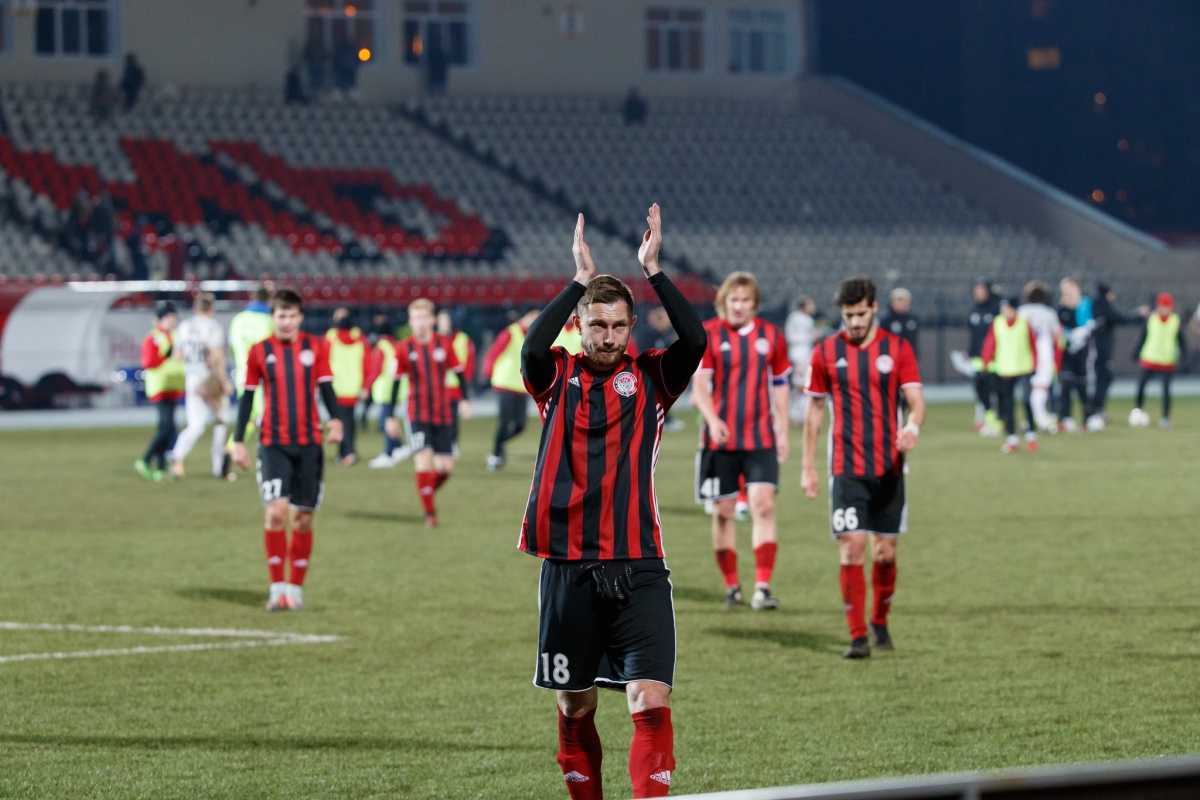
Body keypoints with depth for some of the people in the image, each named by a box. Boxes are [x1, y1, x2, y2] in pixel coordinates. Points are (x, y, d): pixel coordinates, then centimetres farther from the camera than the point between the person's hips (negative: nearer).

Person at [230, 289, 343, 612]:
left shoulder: (315, 347, 5)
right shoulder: (260, 352, 3)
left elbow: (325, 387, 5)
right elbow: (247, 397, 7)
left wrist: (335, 419, -14)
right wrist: (239, 441, 4)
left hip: (309, 444, 1)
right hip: (273, 444, -1)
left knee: (303, 518, 4)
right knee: (276, 512, -14)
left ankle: (296, 588, 15)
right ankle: (277, 588, -6)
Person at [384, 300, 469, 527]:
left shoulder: (444, 344, -2)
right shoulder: (404, 348, -4)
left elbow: (458, 372, 4)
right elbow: (395, 382, 2)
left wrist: (464, 401, -10)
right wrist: (391, 417, 2)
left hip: (443, 414, 2)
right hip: (418, 415, -2)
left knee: (445, 467, 2)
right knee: (423, 461, -14)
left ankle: (429, 491, 33)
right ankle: (429, 513, -4)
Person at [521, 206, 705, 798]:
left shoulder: (649, 378, 7)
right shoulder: (557, 378, 6)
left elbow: (694, 342, -11)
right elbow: (533, 347, -16)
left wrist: (653, 271, -10)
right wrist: (580, 279, -15)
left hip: (637, 568, 0)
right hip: (568, 567, 1)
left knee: (651, 701, -12)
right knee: (574, 710, 9)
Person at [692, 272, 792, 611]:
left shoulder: (770, 336, 6)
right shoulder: (708, 335, -2)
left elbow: (780, 385, 14)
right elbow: (699, 385, -7)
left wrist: (782, 431, 12)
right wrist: (712, 419, -24)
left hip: (761, 439, 1)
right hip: (720, 439, -1)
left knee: (763, 506, -13)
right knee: (723, 512, 4)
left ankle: (762, 587, -16)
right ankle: (732, 587, 17)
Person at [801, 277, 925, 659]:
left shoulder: (897, 349, 2)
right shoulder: (826, 352, 3)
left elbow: (916, 400, -3)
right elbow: (814, 409, 10)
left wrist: (912, 427, -26)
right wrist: (808, 466, 7)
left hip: (889, 468, 1)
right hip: (846, 468, -1)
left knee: (885, 552, 4)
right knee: (851, 549, -9)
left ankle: (880, 622, 26)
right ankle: (858, 637, -3)